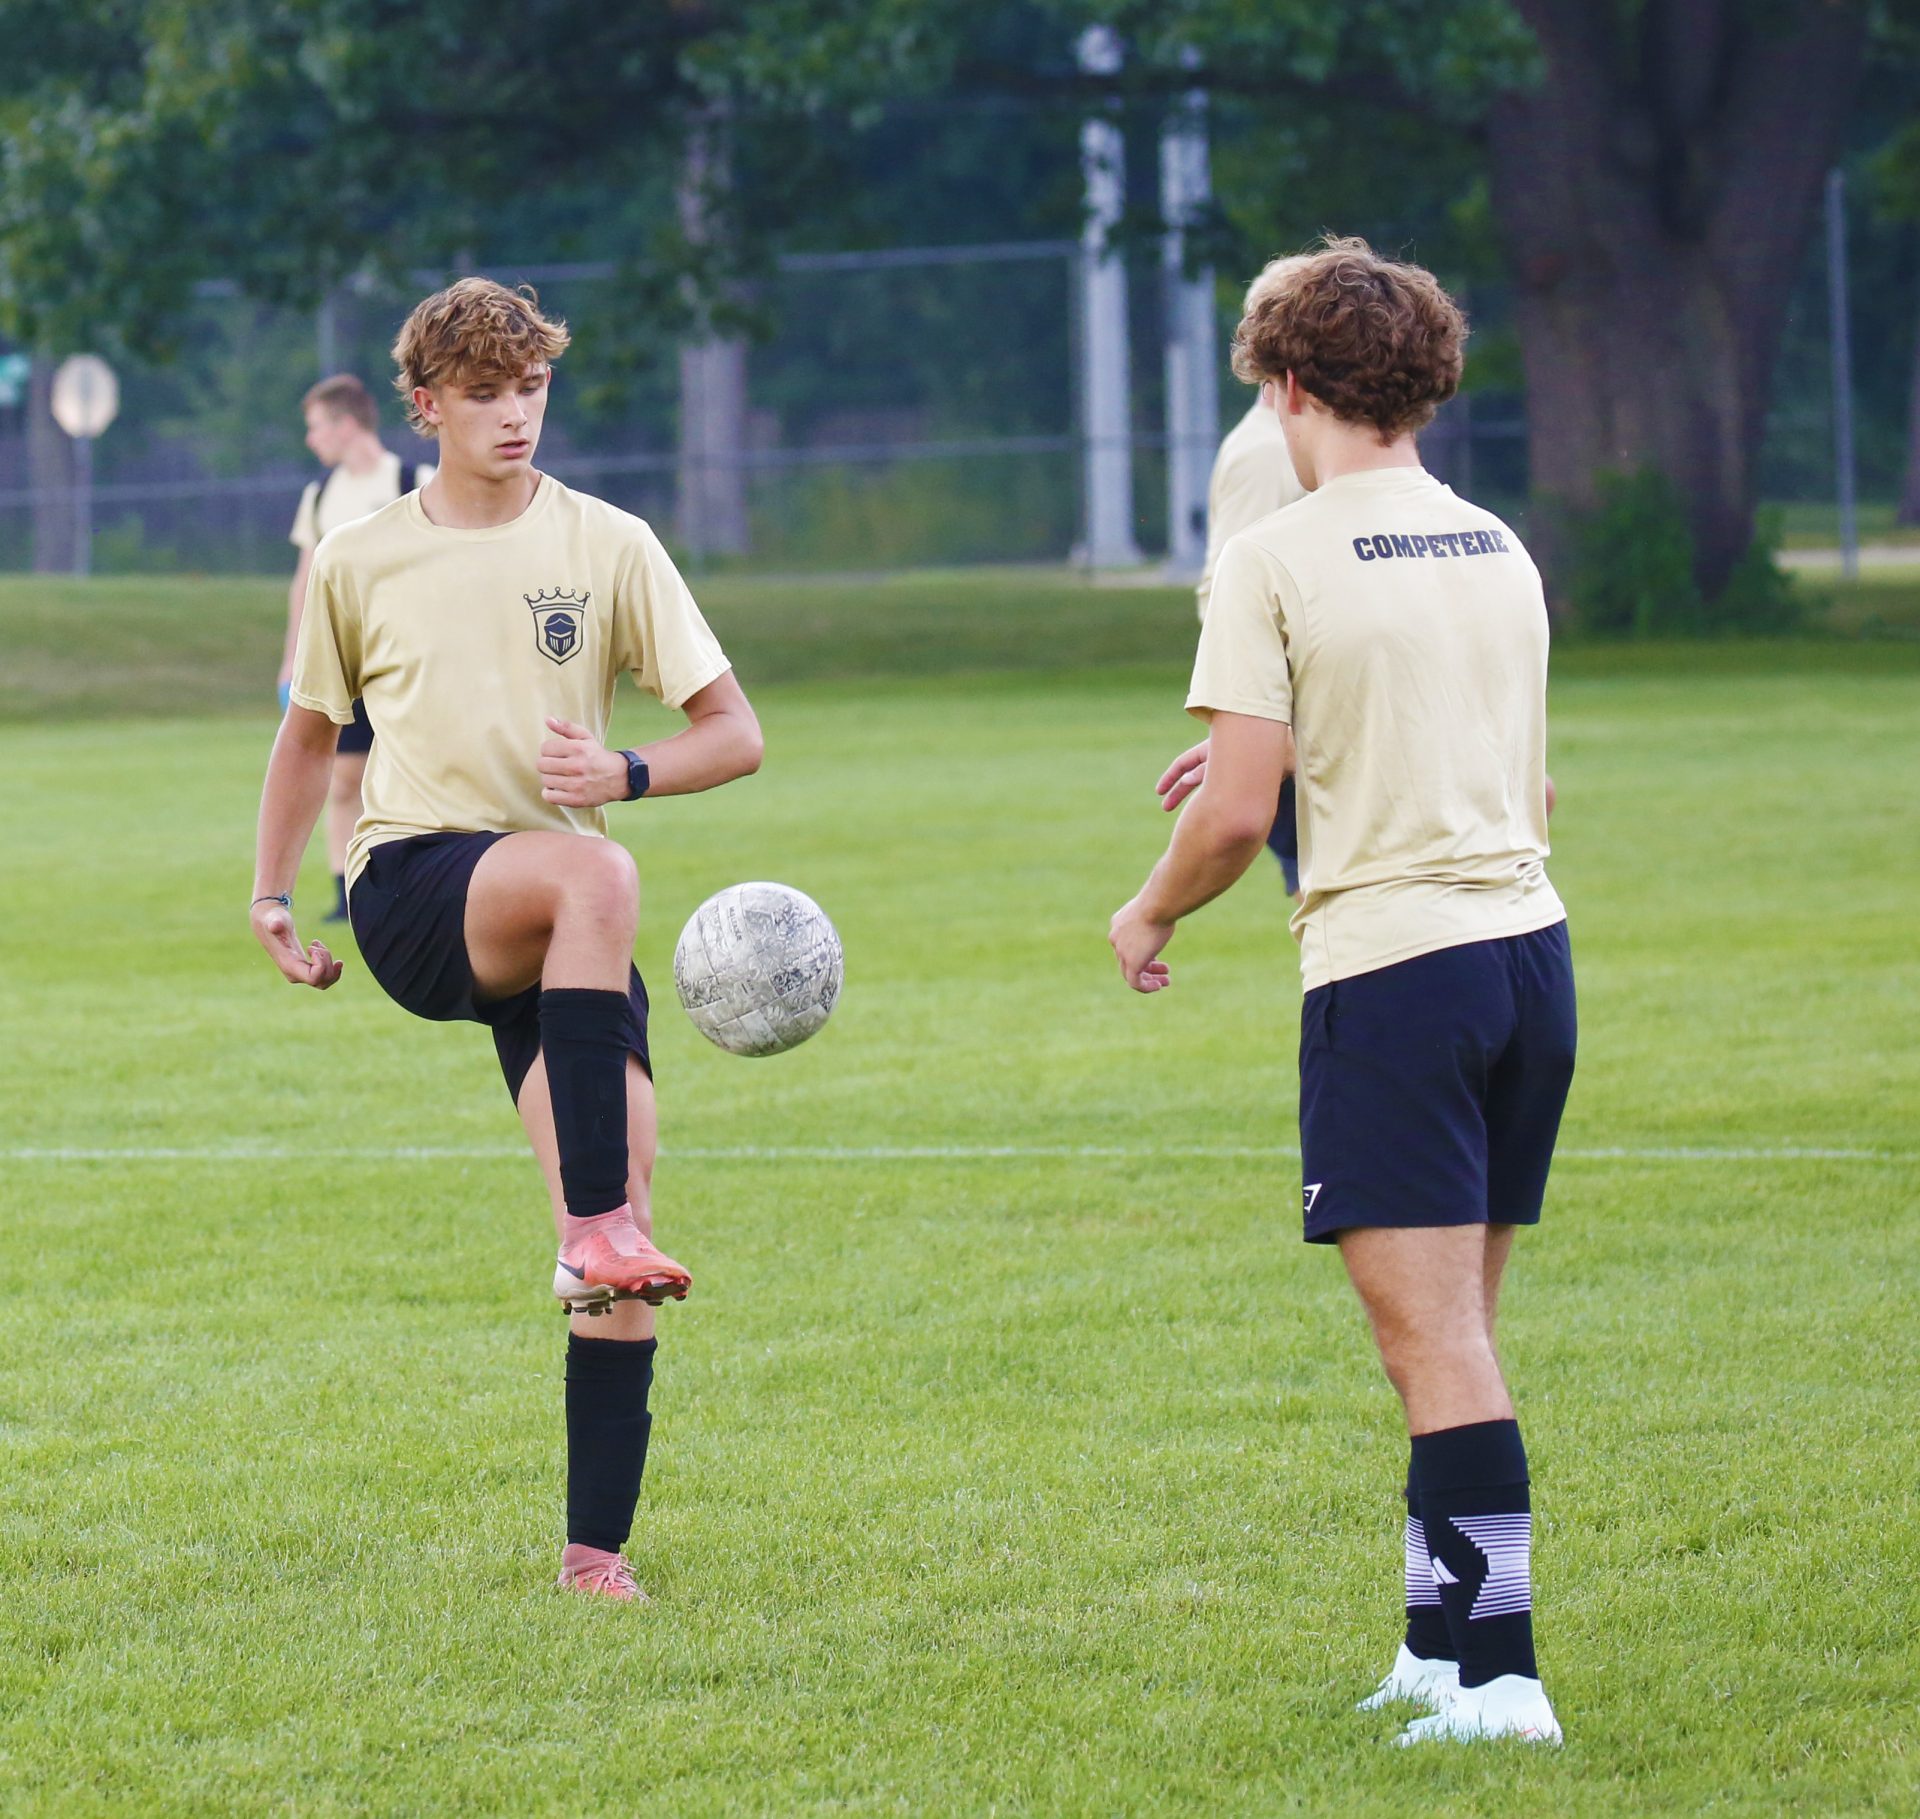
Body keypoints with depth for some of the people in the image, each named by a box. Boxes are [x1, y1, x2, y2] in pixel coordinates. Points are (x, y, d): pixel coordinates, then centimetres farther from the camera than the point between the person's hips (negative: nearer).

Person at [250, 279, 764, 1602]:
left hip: (558, 936, 2)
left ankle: (597, 1547, -7)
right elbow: (312, 734, 25)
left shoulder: (608, 547, 7)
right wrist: (272, 901, 16)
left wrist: (623, 774, -12)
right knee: (596, 875, -36)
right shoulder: (359, 564, 10)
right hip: (412, 887, -2)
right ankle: (596, 1232, -42)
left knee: (624, 1190, -13)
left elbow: (734, 736, 6)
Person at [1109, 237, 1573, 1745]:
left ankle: (1501, 1674, -12)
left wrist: (1148, 916, 8)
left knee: (1435, 1337, -8)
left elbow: (1236, 815, -12)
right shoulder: (1501, 550, 13)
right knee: (1458, 1331, 14)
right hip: (1531, 943, 7)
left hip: (1391, 964, -7)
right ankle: (1443, 1644, 19)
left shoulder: (1277, 562, -7)